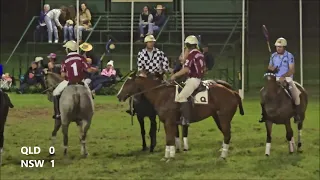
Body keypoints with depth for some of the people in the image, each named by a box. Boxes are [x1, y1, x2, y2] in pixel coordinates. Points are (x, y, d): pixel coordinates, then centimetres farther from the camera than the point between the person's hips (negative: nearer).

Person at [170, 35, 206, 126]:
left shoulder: (191, 54, -14)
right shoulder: (200, 54, 14)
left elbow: (186, 69, -22)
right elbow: (204, 67, 24)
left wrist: (175, 75, -12)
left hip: (193, 80, -11)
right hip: (199, 77, 11)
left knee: (181, 96, -21)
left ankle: (186, 119, -30)